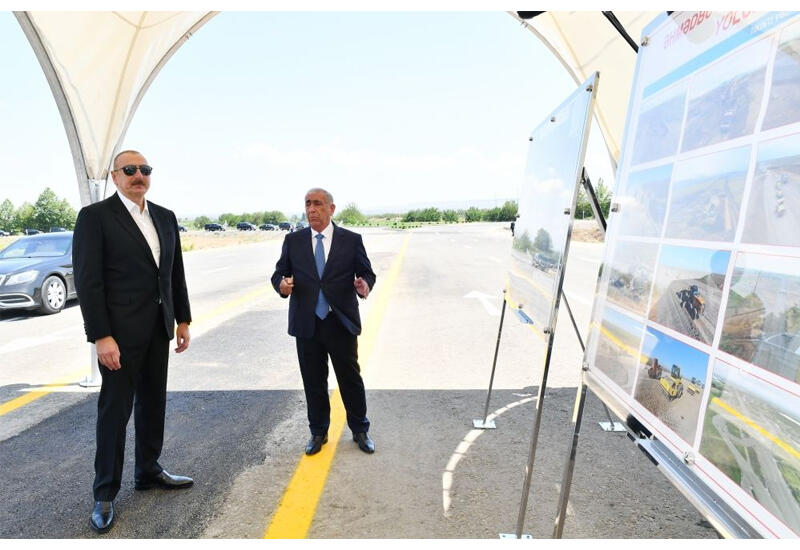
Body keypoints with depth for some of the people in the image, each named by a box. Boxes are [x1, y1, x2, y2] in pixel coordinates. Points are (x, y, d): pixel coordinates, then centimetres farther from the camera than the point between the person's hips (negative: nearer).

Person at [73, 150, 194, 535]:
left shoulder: (165, 217, 9)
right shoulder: (95, 216, -8)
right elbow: (87, 280, -13)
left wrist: (183, 319, 9)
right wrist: (101, 336, -17)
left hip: (159, 329, 6)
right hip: (119, 332, -6)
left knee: (153, 403, 16)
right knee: (115, 410, 5)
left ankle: (149, 471, 33)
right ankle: (105, 493, 22)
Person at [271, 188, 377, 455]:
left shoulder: (351, 240, 0)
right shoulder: (293, 240, 5)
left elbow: (367, 273, 2)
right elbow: (279, 273, 6)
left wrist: (364, 285, -21)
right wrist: (282, 284, -17)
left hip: (341, 322, -1)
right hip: (306, 323, 2)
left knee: (350, 378, 9)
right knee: (313, 381, 13)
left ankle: (360, 430, 29)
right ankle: (318, 432, 32)